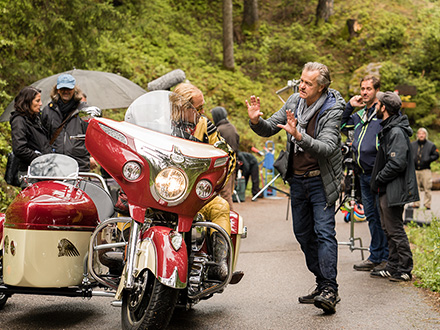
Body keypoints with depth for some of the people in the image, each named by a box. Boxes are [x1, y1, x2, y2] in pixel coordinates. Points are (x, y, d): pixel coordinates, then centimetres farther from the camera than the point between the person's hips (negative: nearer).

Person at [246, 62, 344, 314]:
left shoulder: (332, 111, -16)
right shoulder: (295, 101, 1)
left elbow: (327, 148, -28)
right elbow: (269, 128, 5)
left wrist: (299, 135, -41)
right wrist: (257, 121, -17)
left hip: (321, 180, -6)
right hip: (297, 179, 6)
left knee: (324, 232, -15)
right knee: (303, 234, 10)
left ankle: (330, 291, -16)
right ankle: (322, 284, 19)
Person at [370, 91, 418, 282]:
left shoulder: (397, 132, -19)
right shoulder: (387, 129, 13)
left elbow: (397, 163, -26)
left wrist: (379, 180, -15)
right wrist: (377, 182, 13)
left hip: (394, 190, -10)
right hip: (386, 190, 10)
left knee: (395, 230, -3)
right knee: (389, 229, 15)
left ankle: (404, 270, 5)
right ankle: (393, 267, 23)